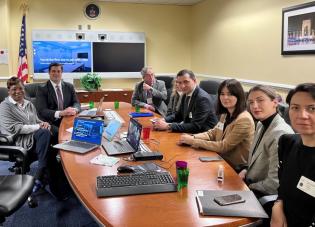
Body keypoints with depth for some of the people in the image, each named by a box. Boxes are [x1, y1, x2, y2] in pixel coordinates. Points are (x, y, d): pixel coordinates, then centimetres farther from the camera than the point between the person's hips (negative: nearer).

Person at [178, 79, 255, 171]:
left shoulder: (244, 120, -20)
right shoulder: (225, 115, 7)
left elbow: (224, 146, -20)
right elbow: (212, 133, 12)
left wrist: (193, 141, -20)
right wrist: (193, 137, -8)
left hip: (236, 168, -7)